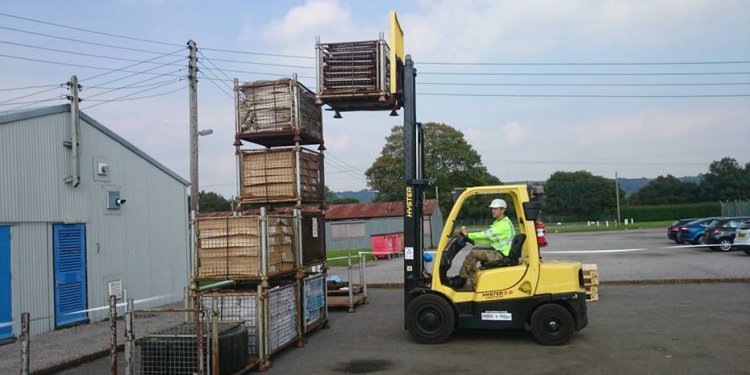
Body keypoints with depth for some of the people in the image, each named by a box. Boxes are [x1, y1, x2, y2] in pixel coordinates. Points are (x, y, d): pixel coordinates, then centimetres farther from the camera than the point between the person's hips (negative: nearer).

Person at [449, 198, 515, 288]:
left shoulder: (505, 224, -18)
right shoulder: (497, 222, 16)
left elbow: (487, 235, -25)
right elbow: (488, 239, 14)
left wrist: (468, 234, -20)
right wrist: (470, 235, 3)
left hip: (501, 255, -10)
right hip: (496, 251, 10)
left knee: (474, 253, -18)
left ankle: (461, 279, -8)